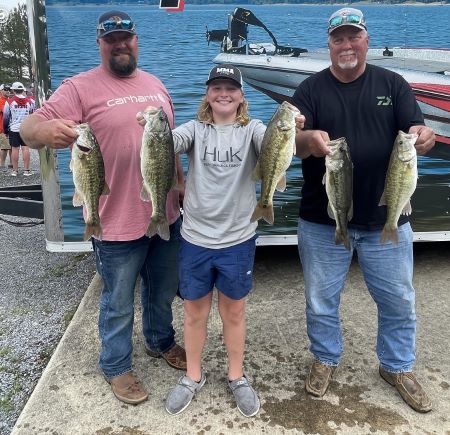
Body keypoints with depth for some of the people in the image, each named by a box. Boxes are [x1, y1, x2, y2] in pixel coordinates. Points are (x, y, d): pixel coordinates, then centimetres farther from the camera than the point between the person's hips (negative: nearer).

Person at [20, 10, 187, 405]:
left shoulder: (155, 85, 10)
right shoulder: (80, 88, -10)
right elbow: (31, 129, -18)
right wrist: (46, 129, -41)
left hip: (166, 215, 6)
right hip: (118, 224, -5)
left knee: (163, 292, 24)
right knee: (119, 305, 12)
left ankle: (161, 342, 50)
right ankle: (116, 367, 36)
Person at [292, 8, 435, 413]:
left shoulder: (392, 84, 3)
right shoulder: (311, 89, 0)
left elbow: (417, 135, -3)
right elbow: (293, 141, -11)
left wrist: (423, 136, -28)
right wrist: (309, 139, -35)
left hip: (386, 219, 1)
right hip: (322, 220, 0)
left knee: (399, 301, 13)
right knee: (321, 300, 13)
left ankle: (398, 367, 36)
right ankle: (325, 360, 37)